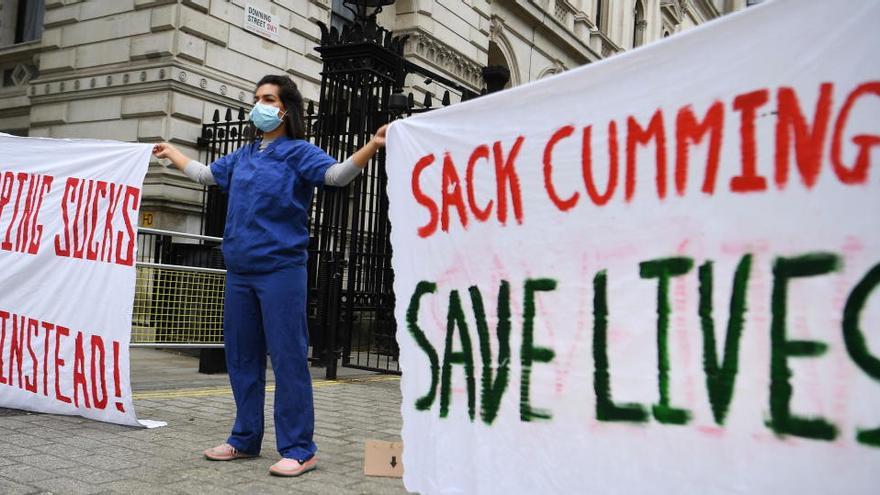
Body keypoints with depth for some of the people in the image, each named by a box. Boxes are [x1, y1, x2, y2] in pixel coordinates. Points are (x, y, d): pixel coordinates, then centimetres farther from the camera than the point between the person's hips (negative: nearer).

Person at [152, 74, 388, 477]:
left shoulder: (298, 152, -2)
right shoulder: (242, 155, 16)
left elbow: (336, 175, -20)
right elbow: (207, 175, 34)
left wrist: (373, 145, -35)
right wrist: (172, 153, 47)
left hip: (281, 270, -7)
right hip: (239, 271, 7)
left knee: (288, 358, -6)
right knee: (241, 357, 13)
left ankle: (298, 449, 0)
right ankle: (245, 439, 25)